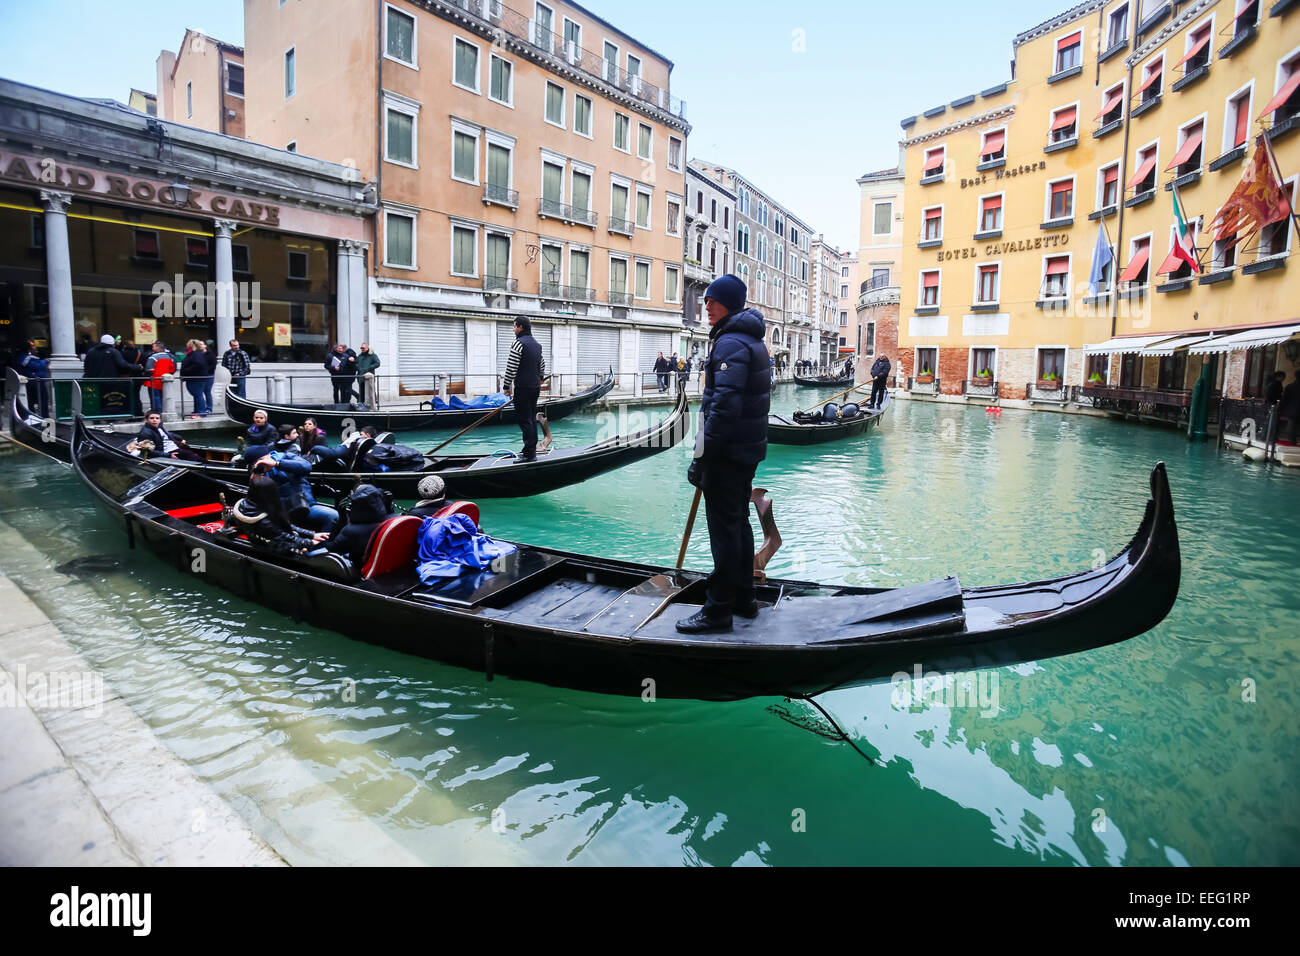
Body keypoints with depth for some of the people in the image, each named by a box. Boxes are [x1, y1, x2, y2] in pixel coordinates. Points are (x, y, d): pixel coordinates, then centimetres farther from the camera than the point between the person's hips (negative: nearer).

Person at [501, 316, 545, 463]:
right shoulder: (536, 344, 15)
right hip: (535, 387, 9)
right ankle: (532, 450, 18)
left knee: (524, 419, -7)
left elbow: (511, 367, -16)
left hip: (523, 387, -9)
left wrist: (506, 386, -9)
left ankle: (529, 453, -9)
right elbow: (542, 365, 24)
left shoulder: (519, 343, -13)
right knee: (532, 418, 13)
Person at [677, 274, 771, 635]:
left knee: (723, 528, -4)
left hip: (728, 453, -10)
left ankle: (718, 610, 5)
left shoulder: (731, 343, -16)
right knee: (739, 522, 17)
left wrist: (703, 457, -24)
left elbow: (724, 405, -26)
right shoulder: (753, 340, 17)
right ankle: (743, 598, 28)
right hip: (747, 449, 10)